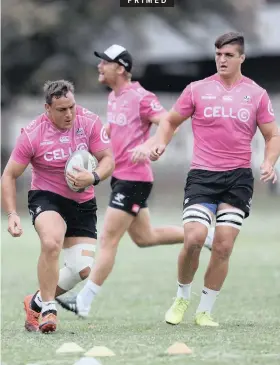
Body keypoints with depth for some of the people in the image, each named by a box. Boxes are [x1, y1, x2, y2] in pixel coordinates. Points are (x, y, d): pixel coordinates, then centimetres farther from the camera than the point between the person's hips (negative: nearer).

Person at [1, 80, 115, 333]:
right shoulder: (32, 135, -14)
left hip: (82, 203, 3)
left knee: (83, 269, -8)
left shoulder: (90, 123, -9)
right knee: (51, 242, -35)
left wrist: (93, 178, -30)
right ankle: (48, 310, -20)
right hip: (47, 198, -3)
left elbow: (108, 160, -8)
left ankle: (37, 303, 17)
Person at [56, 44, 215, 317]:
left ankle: (84, 302, -8)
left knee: (108, 240, -8)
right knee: (144, 238, 18)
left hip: (133, 178, -10)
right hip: (121, 177, 10)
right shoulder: (114, 98, 13)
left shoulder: (140, 97, -15)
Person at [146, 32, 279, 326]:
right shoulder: (197, 90, 5)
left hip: (238, 179, 1)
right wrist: (159, 143, -5)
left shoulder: (256, 94, 6)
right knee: (194, 239, -15)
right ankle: (182, 298, 10)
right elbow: (170, 120, 14)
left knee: (223, 246, -5)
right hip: (202, 175, -1)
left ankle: (205, 311, 8)